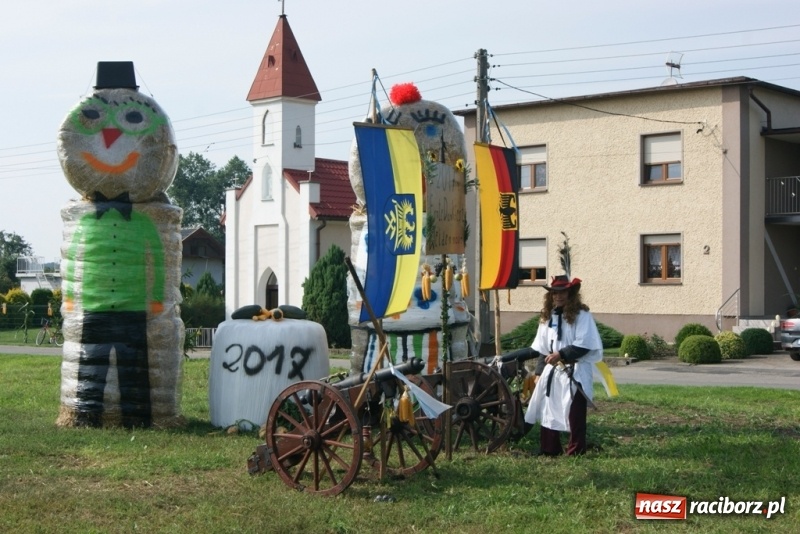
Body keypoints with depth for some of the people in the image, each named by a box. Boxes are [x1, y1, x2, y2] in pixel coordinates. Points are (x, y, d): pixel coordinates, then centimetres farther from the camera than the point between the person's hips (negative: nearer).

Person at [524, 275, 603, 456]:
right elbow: (542, 349, 16)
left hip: (575, 372, -6)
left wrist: (561, 355, -20)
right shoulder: (547, 317, 11)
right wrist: (539, 372, 12)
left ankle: (576, 451, 7)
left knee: (574, 414, -1)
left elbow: (584, 344, -16)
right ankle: (549, 450, 20)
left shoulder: (581, 315, -7)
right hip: (552, 371, 6)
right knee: (549, 411, 10)